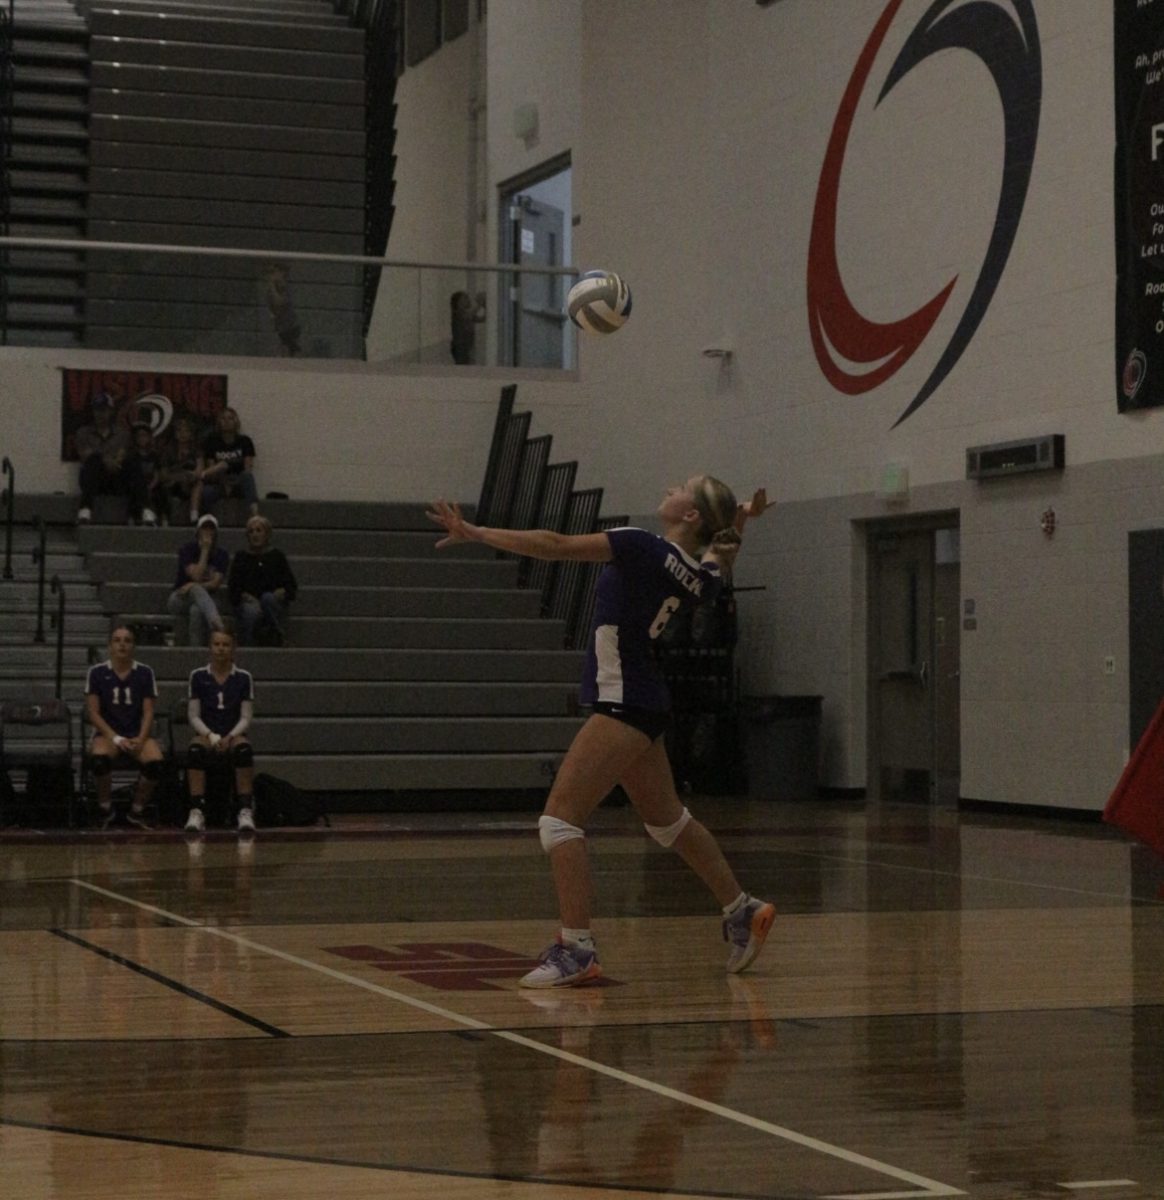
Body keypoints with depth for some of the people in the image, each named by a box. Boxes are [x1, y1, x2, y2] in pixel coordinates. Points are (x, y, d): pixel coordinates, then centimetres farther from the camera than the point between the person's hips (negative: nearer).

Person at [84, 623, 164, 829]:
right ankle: (106, 810, -11)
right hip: (107, 733, -1)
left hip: (137, 736, 1)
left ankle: (136, 811, -6)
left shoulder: (145, 672, 6)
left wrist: (140, 739, -14)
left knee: (155, 761, -31)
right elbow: (93, 712, -2)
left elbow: (148, 712, 4)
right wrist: (116, 739, -14)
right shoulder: (97, 672, 2)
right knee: (99, 758, -37)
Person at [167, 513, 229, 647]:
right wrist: (205, 551, -15)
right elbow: (197, 576, -18)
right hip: (179, 599, -1)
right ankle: (216, 621, -61)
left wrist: (193, 586, -23)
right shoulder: (187, 550, -4)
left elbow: (215, 584, -9)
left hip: (205, 599, 1)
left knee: (196, 610, -37)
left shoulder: (222, 555, 2)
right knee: (196, 590, -37)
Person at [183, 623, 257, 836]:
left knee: (244, 750, -36)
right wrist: (210, 736, -14)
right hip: (206, 735, 0)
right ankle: (197, 812, -39)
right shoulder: (198, 676, 5)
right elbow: (193, 716, 3)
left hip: (233, 736, 0)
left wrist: (230, 737, -15)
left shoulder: (243, 677, 5)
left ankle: (246, 812, -38)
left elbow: (246, 717, 3)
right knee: (195, 750, -36)